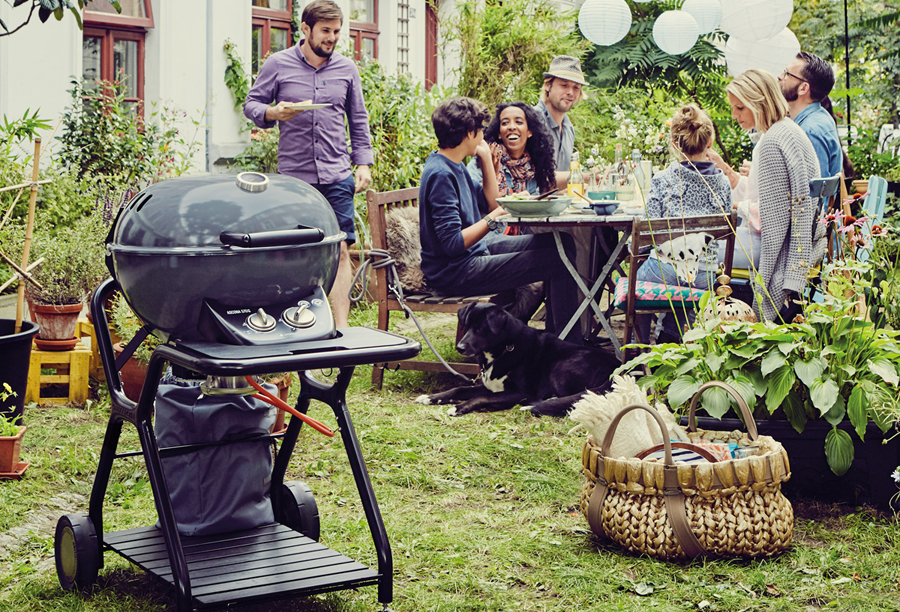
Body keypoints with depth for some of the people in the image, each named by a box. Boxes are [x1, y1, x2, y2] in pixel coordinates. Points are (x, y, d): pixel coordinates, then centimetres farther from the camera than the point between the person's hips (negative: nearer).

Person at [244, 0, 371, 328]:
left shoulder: (346, 68, 10)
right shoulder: (278, 65, 2)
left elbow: (358, 120, 17)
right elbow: (251, 104, 7)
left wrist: (363, 162, 9)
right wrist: (272, 113, -14)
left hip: (336, 176, 1)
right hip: (293, 175, -1)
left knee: (340, 250, -6)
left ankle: (341, 328, -5)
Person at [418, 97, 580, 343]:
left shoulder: (454, 166, 9)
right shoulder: (440, 175, -22)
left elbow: (491, 203, 17)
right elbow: (454, 243, -26)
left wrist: (486, 159, 10)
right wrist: (493, 218, -21)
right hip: (454, 273, -11)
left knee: (562, 242, 13)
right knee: (558, 261, -15)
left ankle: (555, 333, 17)